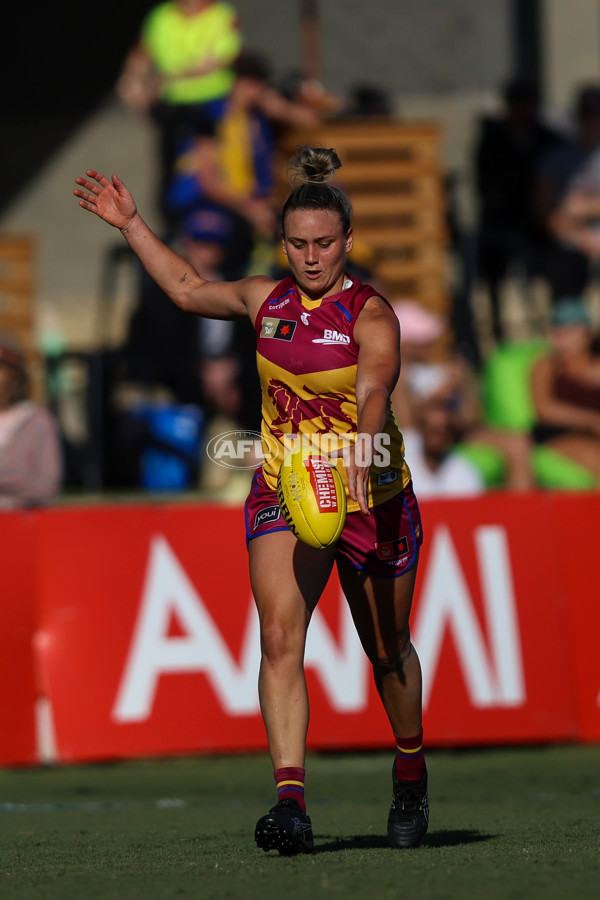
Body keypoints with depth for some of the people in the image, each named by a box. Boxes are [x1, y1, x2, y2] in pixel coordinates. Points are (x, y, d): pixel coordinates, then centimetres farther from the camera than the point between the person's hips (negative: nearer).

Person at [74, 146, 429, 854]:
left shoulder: (371, 315, -12)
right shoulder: (267, 298, 5)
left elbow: (374, 393, -30)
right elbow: (189, 290, 23)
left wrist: (359, 452, -48)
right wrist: (131, 225, 21)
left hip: (370, 493, -3)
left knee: (386, 649, 12)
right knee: (279, 636, -17)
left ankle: (410, 768, 40)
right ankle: (290, 801, -26)